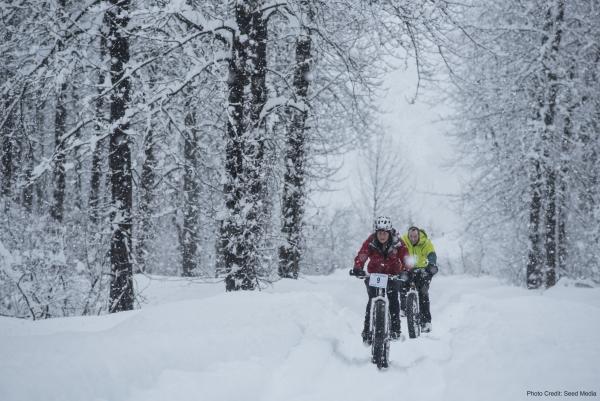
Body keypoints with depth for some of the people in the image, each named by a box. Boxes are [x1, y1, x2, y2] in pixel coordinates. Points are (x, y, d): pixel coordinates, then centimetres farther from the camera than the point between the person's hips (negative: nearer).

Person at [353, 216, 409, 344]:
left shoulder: (397, 242, -19)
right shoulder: (370, 242, -21)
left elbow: (405, 257, -25)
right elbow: (361, 256, -33)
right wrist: (358, 268, -52)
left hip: (393, 274, 0)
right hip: (374, 274, 0)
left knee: (393, 298, -13)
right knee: (372, 300, -11)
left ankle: (395, 329, -2)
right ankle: (367, 331, -6)